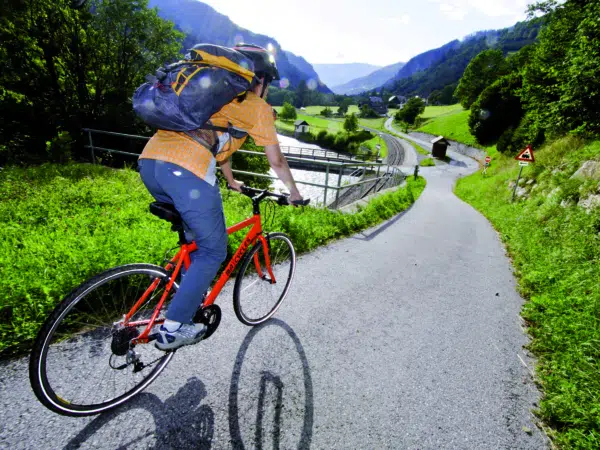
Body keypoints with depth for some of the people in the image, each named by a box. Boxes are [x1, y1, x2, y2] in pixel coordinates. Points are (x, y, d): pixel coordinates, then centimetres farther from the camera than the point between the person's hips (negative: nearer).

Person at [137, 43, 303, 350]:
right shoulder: (258, 106, 13)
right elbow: (276, 161, 17)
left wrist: (232, 182, 54)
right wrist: (293, 191, 33)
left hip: (149, 159, 8)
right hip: (185, 171, -8)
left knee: (195, 235, 28)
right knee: (213, 251, 9)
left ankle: (193, 294, 39)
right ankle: (174, 328, 14)